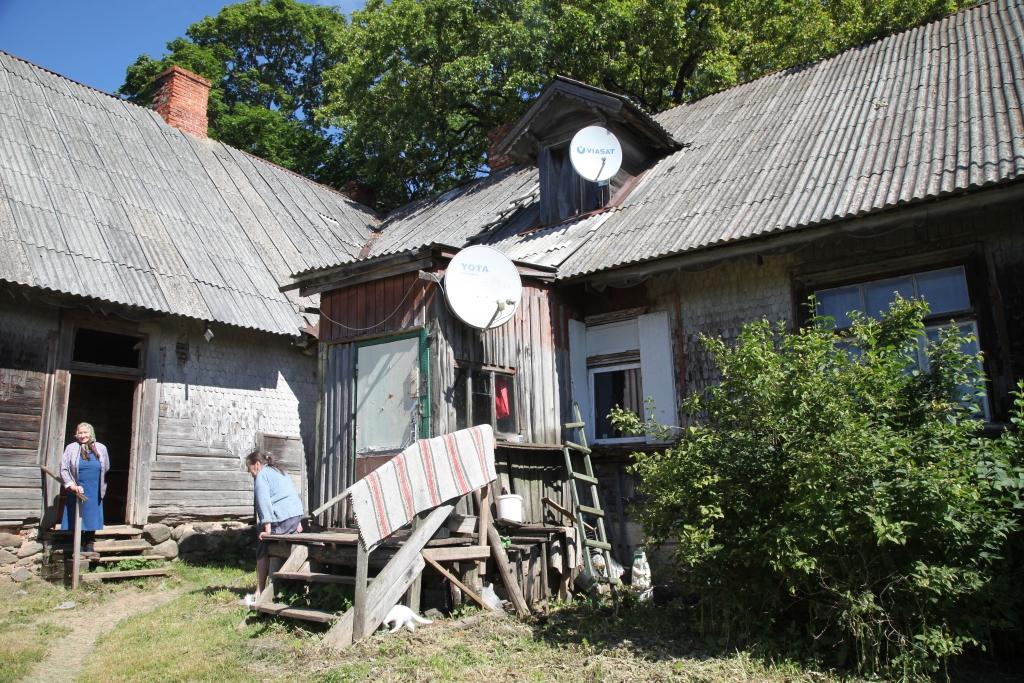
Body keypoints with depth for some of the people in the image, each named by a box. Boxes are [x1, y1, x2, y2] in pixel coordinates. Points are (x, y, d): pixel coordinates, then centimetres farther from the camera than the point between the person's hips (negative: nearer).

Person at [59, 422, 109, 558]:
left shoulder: (101, 448, 5)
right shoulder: (71, 448, -2)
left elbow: (106, 469, 14)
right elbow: (63, 469, -3)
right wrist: (71, 484, -14)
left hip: (95, 492, 2)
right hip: (78, 491, -2)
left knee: (92, 520, 7)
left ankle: (89, 547, 18)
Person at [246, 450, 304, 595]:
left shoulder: (261, 476, 0)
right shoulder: (280, 472, 26)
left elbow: (264, 502, -11)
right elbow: (294, 495, 26)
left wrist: (267, 529, -16)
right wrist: (297, 522, 25)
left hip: (280, 518, -8)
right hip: (296, 515, 8)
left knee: (263, 553, 0)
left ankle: (259, 592, -2)